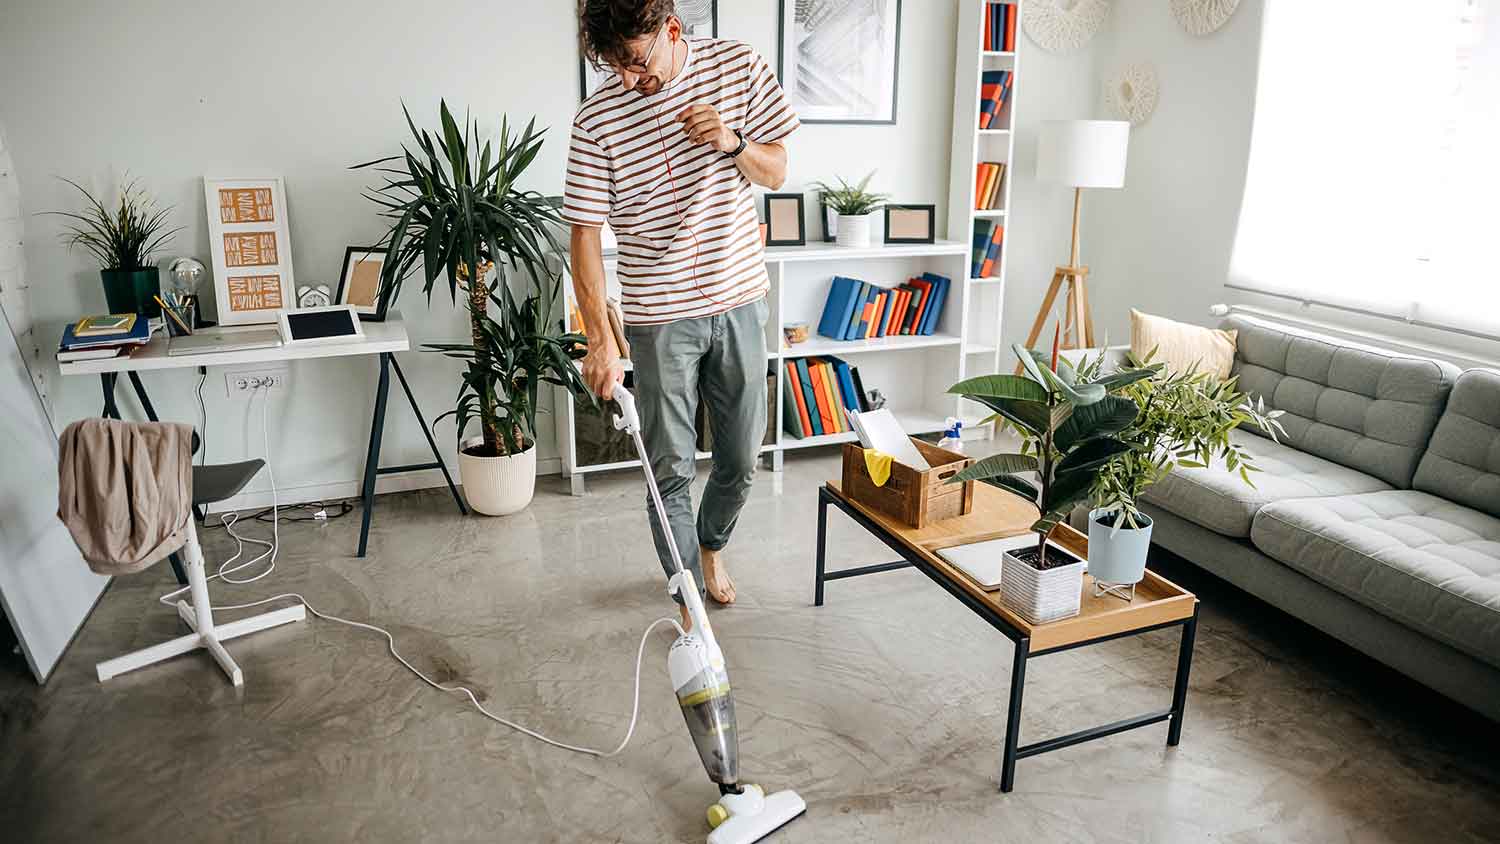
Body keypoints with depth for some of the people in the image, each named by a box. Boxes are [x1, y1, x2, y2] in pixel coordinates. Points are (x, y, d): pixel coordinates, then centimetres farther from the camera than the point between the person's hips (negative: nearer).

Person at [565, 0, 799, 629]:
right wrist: (601, 339, -18)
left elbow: (777, 172, 5)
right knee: (670, 469, 4)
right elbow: (585, 234, -11)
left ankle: (711, 544, 44)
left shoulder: (740, 69, -4)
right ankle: (690, 599, 23)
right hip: (659, 317, -2)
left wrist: (733, 142, -17)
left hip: (738, 301, 3)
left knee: (741, 459, 14)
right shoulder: (598, 118, -11)